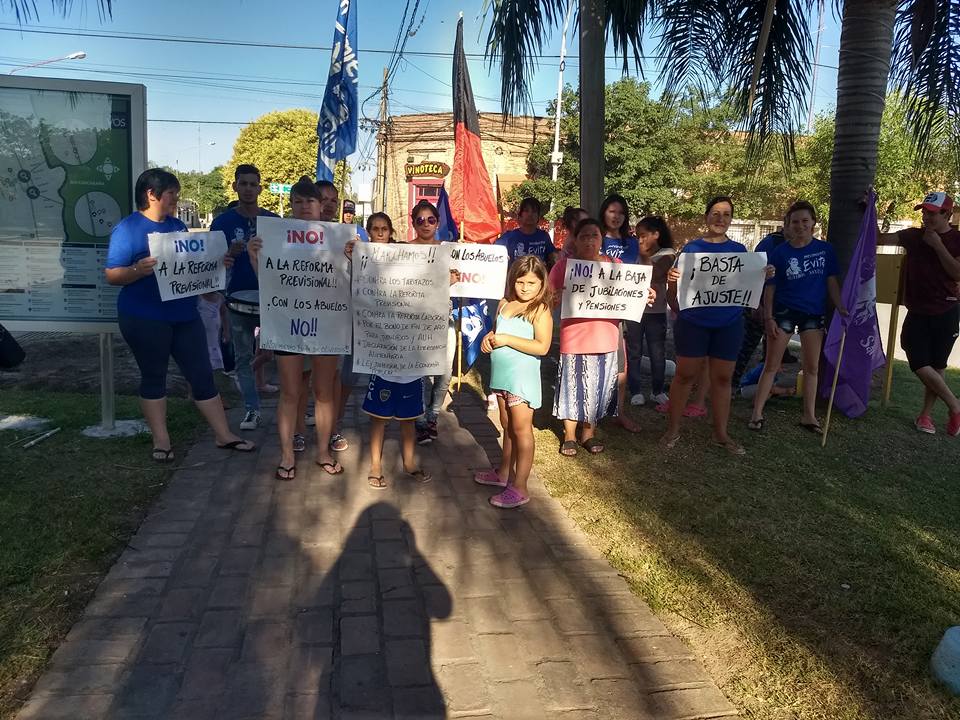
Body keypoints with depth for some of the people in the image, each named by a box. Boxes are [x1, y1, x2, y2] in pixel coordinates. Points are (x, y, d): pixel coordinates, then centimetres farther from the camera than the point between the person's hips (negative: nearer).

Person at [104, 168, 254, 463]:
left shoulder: (178, 226, 11)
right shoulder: (127, 229, -9)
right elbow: (112, 275, -12)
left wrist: (217, 262, 1)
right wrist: (138, 270, -31)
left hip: (184, 315, 6)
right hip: (145, 319, -6)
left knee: (202, 374, 7)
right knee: (153, 378, 7)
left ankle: (224, 435, 15)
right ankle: (161, 441, 18)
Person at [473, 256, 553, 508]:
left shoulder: (540, 310, -12)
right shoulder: (504, 304, 8)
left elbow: (542, 347, -20)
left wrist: (507, 339, -20)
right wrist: (489, 337, -2)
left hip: (522, 377, -7)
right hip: (501, 375, 7)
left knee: (521, 429, -2)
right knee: (507, 426, 19)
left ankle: (519, 489, 4)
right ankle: (505, 473, 34)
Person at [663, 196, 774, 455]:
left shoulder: (739, 250, 7)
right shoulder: (692, 247, 0)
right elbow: (675, 295, 0)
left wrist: (764, 276, -10)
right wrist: (671, 279, -22)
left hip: (729, 324, 2)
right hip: (693, 322, -2)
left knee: (722, 378, 8)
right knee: (686, 375, 1)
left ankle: (721, 433, 19)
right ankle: (673, 429, 14)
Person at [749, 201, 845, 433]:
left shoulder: (825, 249, 0)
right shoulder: (779, 253, -6)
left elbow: (832, 281, 5)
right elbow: (770, 287, -4)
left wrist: (841, 308, -5)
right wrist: (768, 317, -10)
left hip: (814, 313, 3)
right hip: (784, 311, -2)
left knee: (812, 367, 9)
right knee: (771, 365, 0)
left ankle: (809, 415, 20)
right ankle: (757, 413, 4)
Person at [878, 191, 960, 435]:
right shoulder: (913, 235, 3)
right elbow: (881, 238, -5)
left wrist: (937, 245, -16)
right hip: (917, 312, 2)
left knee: (936, 366, 7)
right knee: (919, 364, -8)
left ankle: (925, 414, 21)